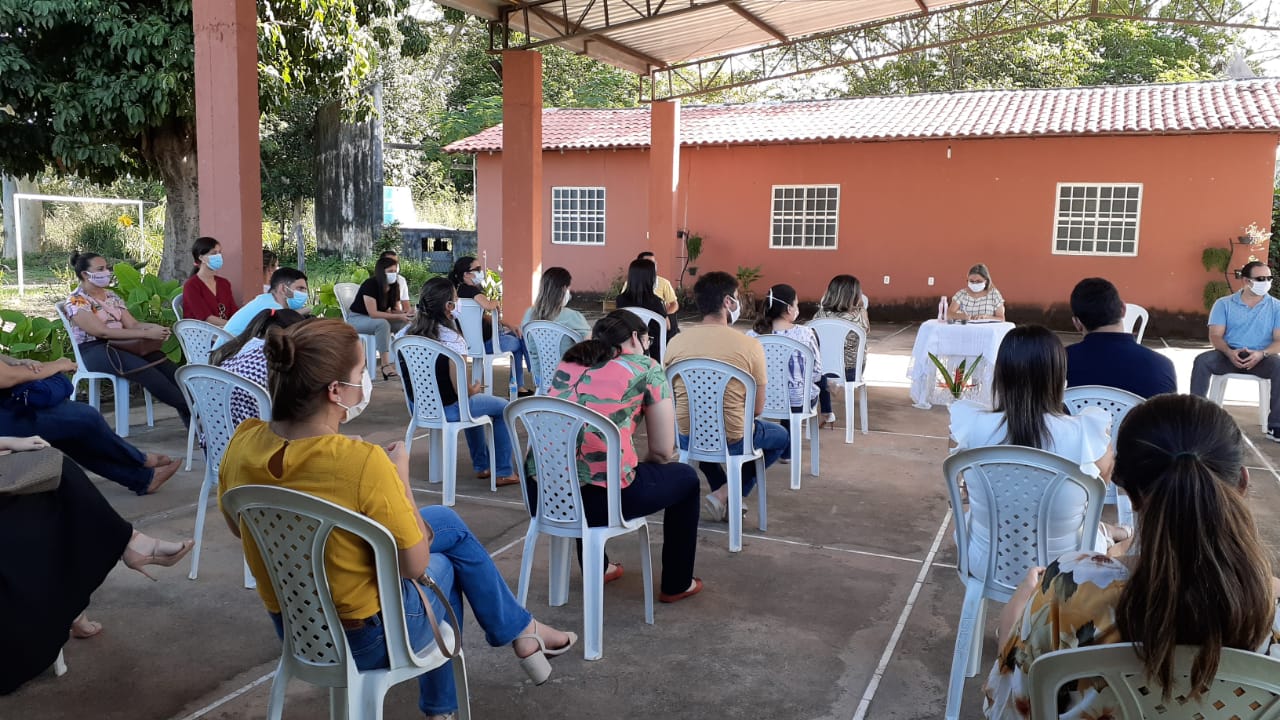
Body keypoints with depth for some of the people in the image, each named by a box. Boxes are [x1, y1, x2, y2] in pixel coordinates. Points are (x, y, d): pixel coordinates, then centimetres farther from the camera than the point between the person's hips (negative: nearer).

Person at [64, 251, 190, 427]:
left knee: (163, 362, -23)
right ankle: (188, 409, -34)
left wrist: (155, 327, -15)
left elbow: (132, 324, 9)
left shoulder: (112, 297, 16)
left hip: (120, 345, 7)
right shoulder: (76, 301, -8)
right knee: (143, 368, -32)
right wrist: (147, 334, -25)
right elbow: (102, 332, -19)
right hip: (94, 351, -7)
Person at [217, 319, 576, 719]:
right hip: (365, 640, -6)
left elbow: (238, 527, 6)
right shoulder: (362, 462, -32)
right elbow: (415, 566, -19)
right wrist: (399, 475, -10)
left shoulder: (242, 443, -13)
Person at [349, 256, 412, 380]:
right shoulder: (370, 285, -24)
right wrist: (398, 316, -32)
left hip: (378, 319, 8)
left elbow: (395, 309, 0)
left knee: (406, 324, -15)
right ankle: (385, 365, -39)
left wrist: (405, 314, -23)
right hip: (357, 319, -7)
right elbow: (373, 313, -30)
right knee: (383, 324, -38)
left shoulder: (394, 286, -2)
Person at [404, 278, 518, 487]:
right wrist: (474, 390, 0)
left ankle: (482, 465, 42)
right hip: (448, 409, -7)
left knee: (473, 402, 34)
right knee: (503, 408, 15)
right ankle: (504, 472, 22)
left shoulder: (411, 332, -5)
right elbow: (460, 389, -24)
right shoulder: (452, 339, -25)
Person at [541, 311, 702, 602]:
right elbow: (663, 451, 6)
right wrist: (639, 463, 27)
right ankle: (676, 585, 34)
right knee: (685, 477, 22)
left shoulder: (568, 363, 19)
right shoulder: (647, 368, 5)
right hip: (598, 497, -6)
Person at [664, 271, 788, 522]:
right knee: (780, 436, 27)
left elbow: (671, 398, 7)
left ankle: (725, 497, 30)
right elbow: (757, 408, -5)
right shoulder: (750, 346, -14)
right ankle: (726, 495, 13)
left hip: (687, 438, 4)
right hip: (732, 441, -3)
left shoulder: (675, 343, -6)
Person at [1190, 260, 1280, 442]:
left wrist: (1261, 354, -24)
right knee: (1202, 360, -30)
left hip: (1260, 358, 0)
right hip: (1229, 355, 0)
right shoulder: (1224, 304, 5)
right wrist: (1230, 353, -24)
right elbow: (1215, 336, -3)